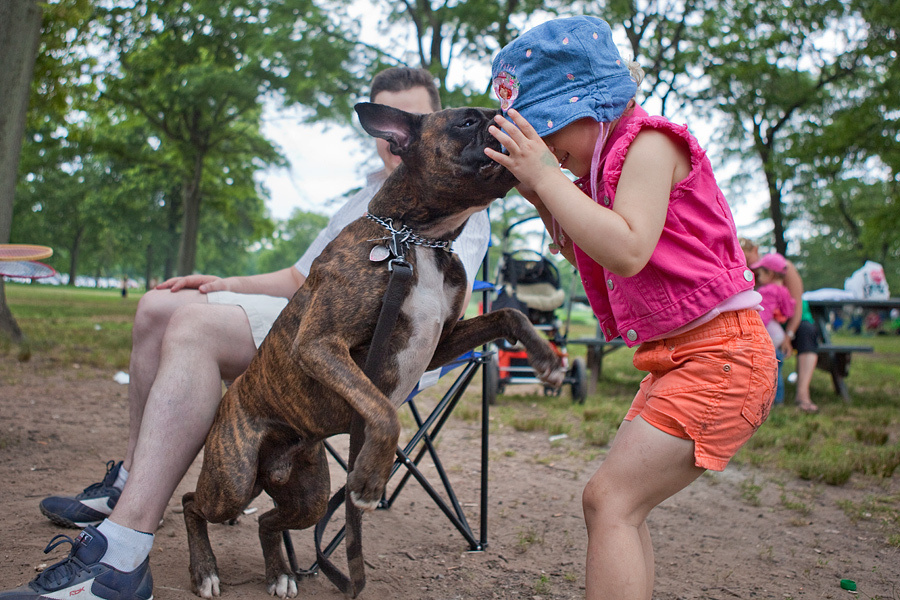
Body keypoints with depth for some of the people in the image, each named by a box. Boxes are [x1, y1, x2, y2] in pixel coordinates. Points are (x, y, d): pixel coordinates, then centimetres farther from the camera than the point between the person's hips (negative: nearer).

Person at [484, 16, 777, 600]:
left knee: (609, 499, -16)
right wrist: (540, 196, 8)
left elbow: (627, 251, -26)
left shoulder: (648, 142, -12)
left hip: (721, 352, -10)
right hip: (675, 358, 10)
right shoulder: (605, 159, 15)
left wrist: (548, 176, -20)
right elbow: (580, 252, 23)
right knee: (623, 504, 12)